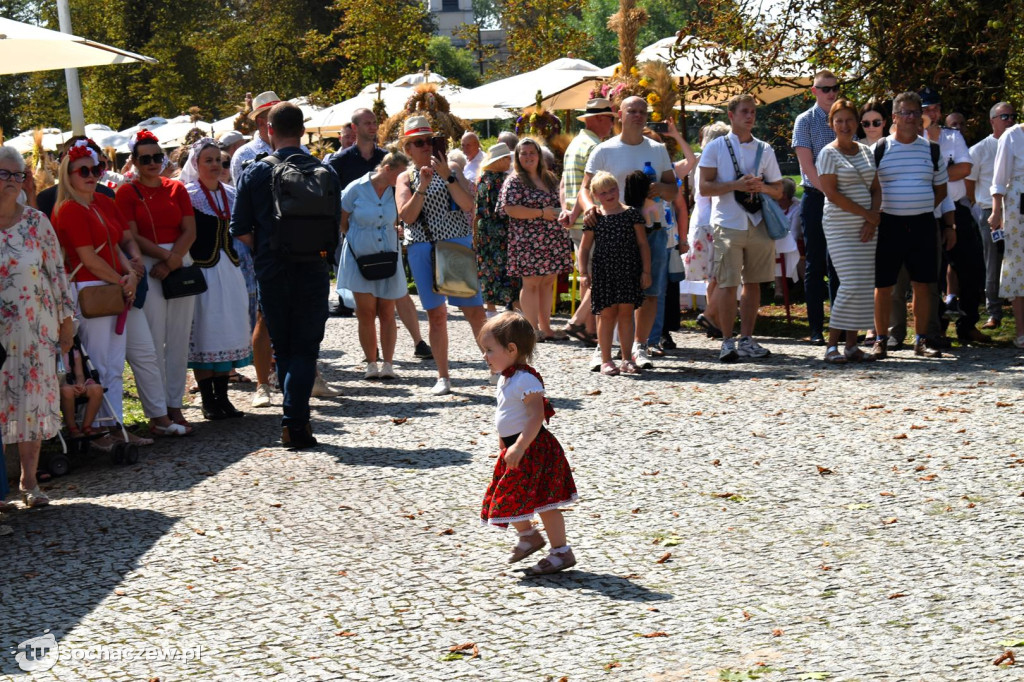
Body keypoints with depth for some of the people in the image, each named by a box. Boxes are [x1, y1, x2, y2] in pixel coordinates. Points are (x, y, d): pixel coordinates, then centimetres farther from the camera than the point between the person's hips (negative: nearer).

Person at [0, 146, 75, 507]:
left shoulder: (36, 222, 1)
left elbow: (57, 273, 5)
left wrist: (66, 321, 5)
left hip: (34, 328, 1)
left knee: (33, 399, 3)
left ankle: (29, 480, 13)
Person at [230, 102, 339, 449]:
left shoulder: (255, 173, -4)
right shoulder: (326, 173, -1)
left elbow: (240, 231, -3)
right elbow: (336, 227, 2)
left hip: (271, 273, 0)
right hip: (313, 272, 0)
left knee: (282, 347, 14)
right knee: (305, 349, 4)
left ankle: (297, 420, 19)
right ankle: (295, 421, -8)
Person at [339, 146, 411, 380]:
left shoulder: (396, 192, -2)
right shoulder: (356, 189, -9)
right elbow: (342, 222, 1)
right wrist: (358, 240, 4)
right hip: (360, 258, -2)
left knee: (387, 313, 3)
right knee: (366, 313, 0)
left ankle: (387, 364, 6)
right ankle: (371, 364, 7)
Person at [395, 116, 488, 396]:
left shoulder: (452, 172, 8)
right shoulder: (406, 179, 10)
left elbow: (467, 205, -7)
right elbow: (407, 216, -4)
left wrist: (447, 175, -15)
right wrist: (422, 187, -14)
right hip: (422, 249, 1)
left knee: (475, 310, -5)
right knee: (436, 315, 3)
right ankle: (443, 377, 9)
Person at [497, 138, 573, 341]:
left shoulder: (549, 178, 16)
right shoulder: (514, 181, -5)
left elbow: (558, 201, 29)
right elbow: (510, 209, -16)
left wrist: (561, 212, 5)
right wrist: (542, 213, -17)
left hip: (553, 239, 7)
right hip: (528, 242, -7)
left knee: (548, 282, 9)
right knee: (531, 283, -3)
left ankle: (545, 327, 16)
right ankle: (533, 329, 1)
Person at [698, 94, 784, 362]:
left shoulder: (765, 149, 14)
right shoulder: (716, 147, 3)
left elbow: (778, 189, 14)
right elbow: (705, 187, -5)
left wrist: (762, 187, -8)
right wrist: (737, 184, -17)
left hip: (758, 223, 4)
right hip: (728, 224, -4)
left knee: (753, 282, 6)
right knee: (727, 284, -7)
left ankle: (746, 340, 13)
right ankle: (727, 342, -1)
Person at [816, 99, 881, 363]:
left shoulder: (865, 151, 13)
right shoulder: (828, 153, -4)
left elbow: (876, 188, 13)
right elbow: (832, 193, -12)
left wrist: (872, 221, -3)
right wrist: (867, 214, -11)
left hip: (866, 227, 6)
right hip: (840, 228, -6)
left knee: (864, 285, 2)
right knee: (851, 284, -13)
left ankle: (852, 345, 7)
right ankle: (832, 345, -7)